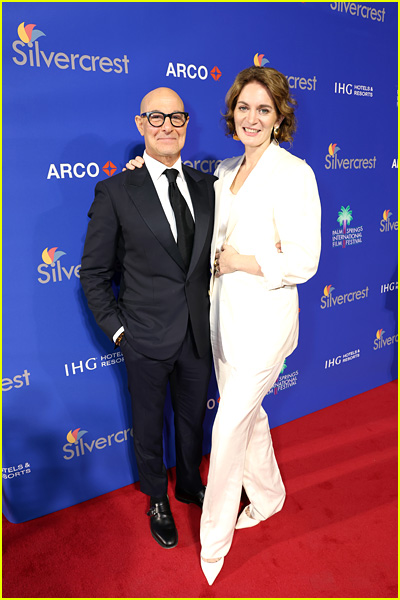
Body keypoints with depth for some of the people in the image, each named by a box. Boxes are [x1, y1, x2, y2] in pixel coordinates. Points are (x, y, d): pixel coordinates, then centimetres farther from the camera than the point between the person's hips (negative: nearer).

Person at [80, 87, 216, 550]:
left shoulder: (206, 186, 2)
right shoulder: (115, 191, -9)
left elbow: (212, 253, 9)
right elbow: (93, 273, -6)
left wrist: (213, 314, 2)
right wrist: (117, 329, -8)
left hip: (198, 335, 4)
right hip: (147, 339, -3)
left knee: (192, 418, 23)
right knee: (149, 426, 18)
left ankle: (190, 485, 51)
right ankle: (158, 500, 45)